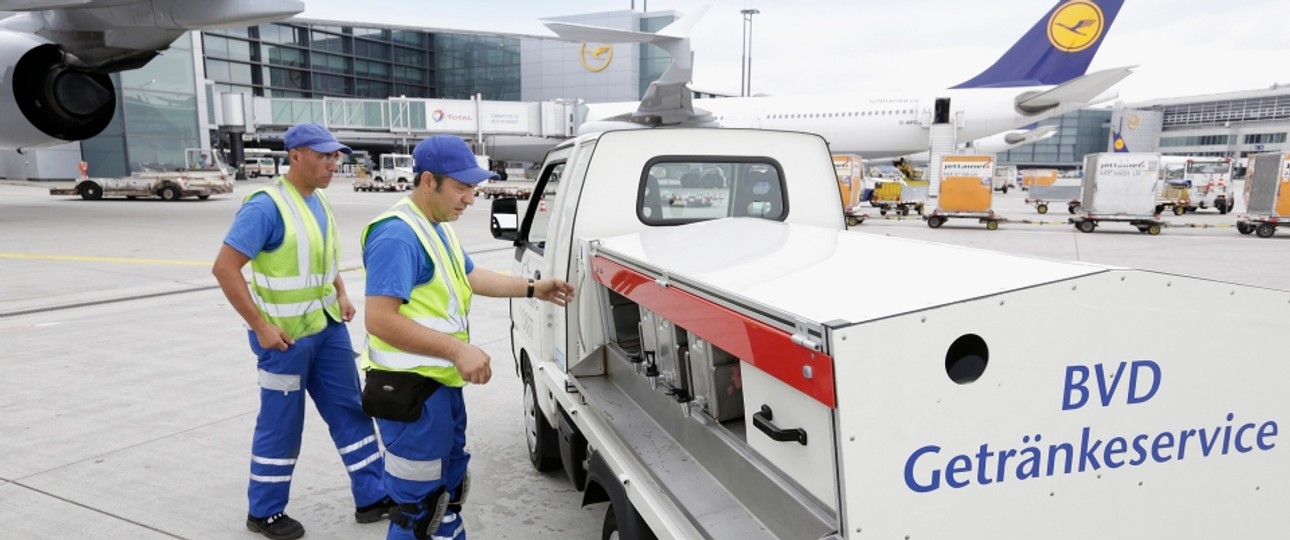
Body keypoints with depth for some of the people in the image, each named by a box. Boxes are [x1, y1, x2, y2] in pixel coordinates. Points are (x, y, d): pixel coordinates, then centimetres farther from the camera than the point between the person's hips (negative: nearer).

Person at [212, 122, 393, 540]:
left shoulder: (319, 201, 7)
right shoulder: (266, 206, -19)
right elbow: (224, 268, -21)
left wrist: (341, 294, 9)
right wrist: (261, 327, -22)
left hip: (328, 326, 8)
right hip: (286, 334, -8)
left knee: (350, 410, 11)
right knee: (281, 425, 5)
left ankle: (373, 497, 22)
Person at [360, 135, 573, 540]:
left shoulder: (439, 227, 9)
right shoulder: (397, 235, -23)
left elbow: (470, 277, 22)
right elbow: (380, 320, -28)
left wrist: (533, 289, 16)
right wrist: (458, 349, -29)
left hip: (441, 383, 10)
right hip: (410, 389, -10)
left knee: (449, 488, 25)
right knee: (418, 503, 4)